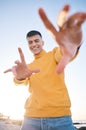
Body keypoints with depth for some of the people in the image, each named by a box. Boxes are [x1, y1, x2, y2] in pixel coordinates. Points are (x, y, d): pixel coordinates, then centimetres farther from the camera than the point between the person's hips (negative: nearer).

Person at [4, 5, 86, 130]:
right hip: (31, 117, 4)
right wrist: (19, 76, -28)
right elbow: (21, 81, -2)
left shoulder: (54, 54, 7)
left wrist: (70, 46, -43)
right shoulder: (28, 67, 20)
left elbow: (65, 55, -18)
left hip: (60, 116, -3)